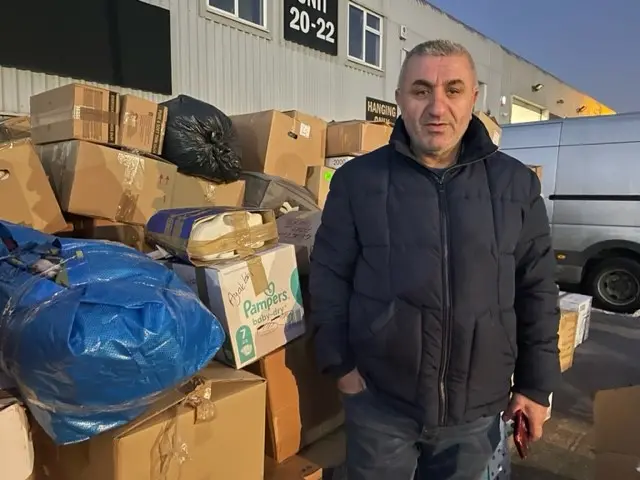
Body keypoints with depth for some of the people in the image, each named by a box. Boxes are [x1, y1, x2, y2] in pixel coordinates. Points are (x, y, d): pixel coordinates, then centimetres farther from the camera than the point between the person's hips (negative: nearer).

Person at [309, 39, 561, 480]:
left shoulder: (516, 184, -1)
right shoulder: (358, 180, -5)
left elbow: (537, 290, 4)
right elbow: (330, 279, -2)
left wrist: (536, 384, 5)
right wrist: (341, 364, -4)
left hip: (476, 408, 2)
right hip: (379, 402, -1)